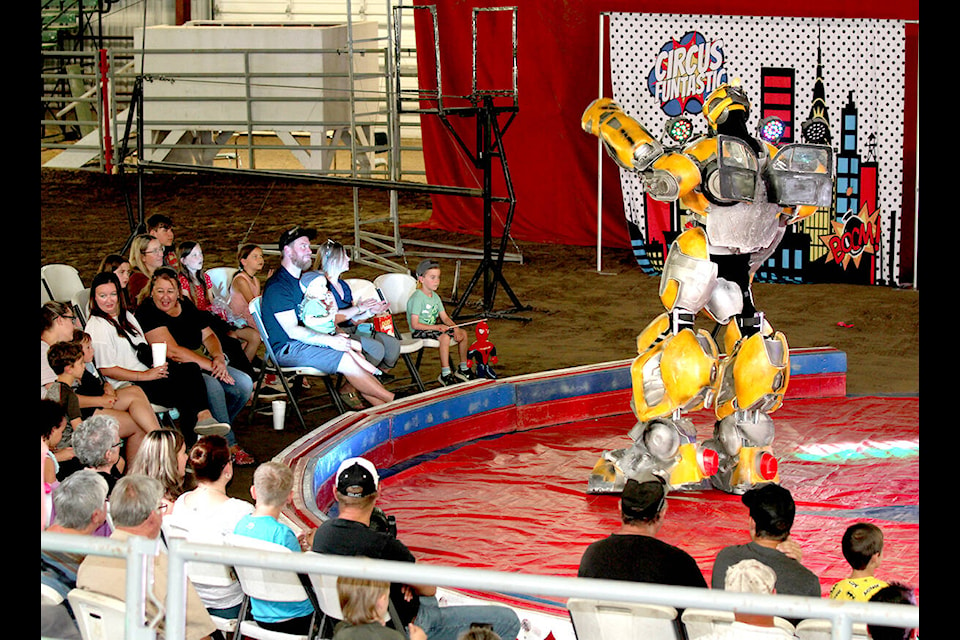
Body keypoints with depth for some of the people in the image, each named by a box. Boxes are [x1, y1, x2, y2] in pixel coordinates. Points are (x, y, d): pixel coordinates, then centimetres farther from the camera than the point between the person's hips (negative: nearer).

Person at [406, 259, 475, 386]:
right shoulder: (417, 298, -19)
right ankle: (445, 375, -33)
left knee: (463, 333, 5)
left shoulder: (435, 296, 9)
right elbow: (415, 324, -23)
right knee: (444, 337, -34)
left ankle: (464, 369, 17)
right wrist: (436, 327, -26)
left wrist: (455, 328, -11)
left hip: (433, 327, 9)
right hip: (419, 331, -9)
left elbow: (444, 317, 8)